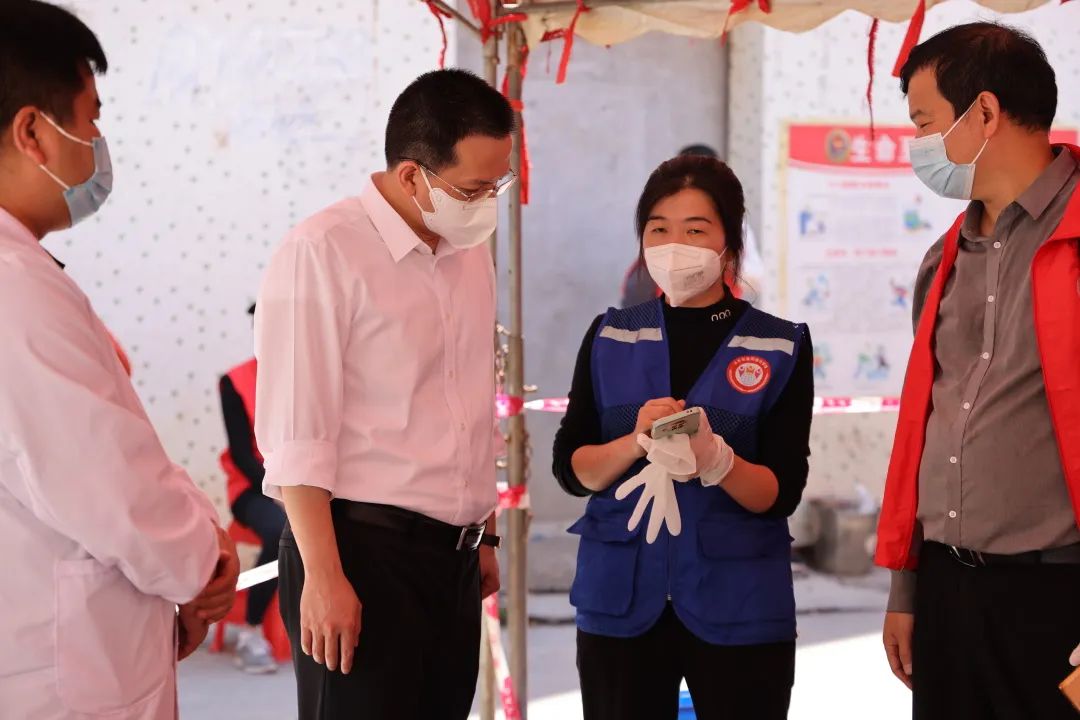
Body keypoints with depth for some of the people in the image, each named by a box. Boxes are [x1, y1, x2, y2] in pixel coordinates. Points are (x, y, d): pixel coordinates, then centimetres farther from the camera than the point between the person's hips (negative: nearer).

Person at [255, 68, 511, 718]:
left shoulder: (472, 252, 11)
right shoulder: (323, 253, -11)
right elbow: (295, 432, -14)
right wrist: (323, 577, -17)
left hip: (454, 554, 7)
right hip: (362, 548, -6)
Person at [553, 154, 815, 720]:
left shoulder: (781, 347, -1)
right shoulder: (609, 337, 6)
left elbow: (782, 493, -6)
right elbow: (570, 469, 0)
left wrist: (714, 459, -25)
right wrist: (636, 443, -18)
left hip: (738, 604, -1)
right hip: (621, 599, 2)